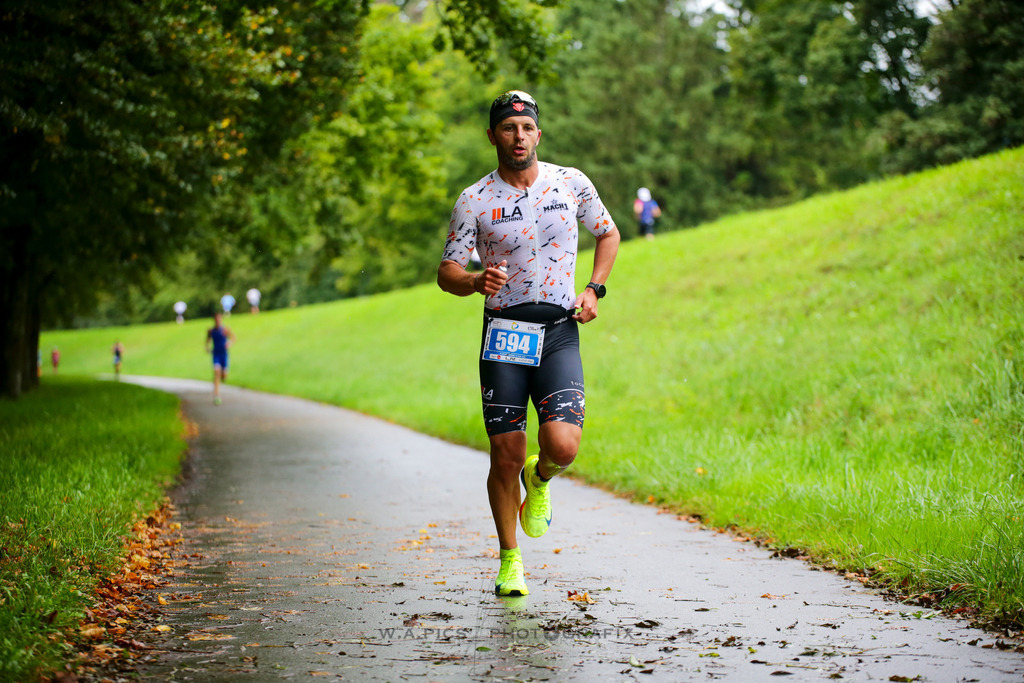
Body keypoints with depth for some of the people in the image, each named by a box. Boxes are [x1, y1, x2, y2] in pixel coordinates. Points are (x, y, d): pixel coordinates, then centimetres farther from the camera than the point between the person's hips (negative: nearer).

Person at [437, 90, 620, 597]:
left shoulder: (572, 183, 4)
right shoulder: (474, 201, -1)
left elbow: (608, 234, 19)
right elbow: (447, 272, 0)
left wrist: (594, 289, 5)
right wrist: (477, 282, -23)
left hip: (559, 332, 1)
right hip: (503, 333, -1)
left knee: (563, 446, -17)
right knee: (506, 456, -1)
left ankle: (539, 479, 21)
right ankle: (509, 559, 20)